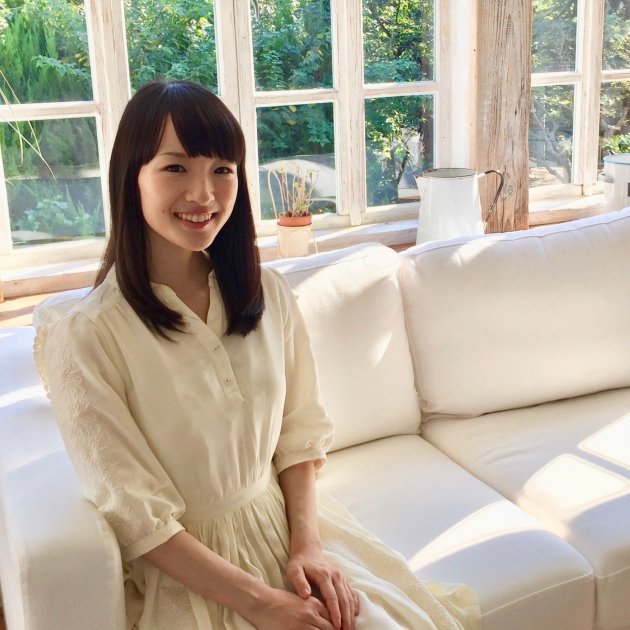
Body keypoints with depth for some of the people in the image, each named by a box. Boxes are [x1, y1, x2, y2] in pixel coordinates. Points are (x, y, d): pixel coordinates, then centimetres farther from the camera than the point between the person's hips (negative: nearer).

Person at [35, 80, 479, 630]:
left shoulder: (270, 296, -1)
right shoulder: (84, 338, -16)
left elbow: (298, 436, 4)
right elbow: (140, 519, -14)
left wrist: (306, 546, -10)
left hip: (286, 527, 4)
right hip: (182, 569, -4)